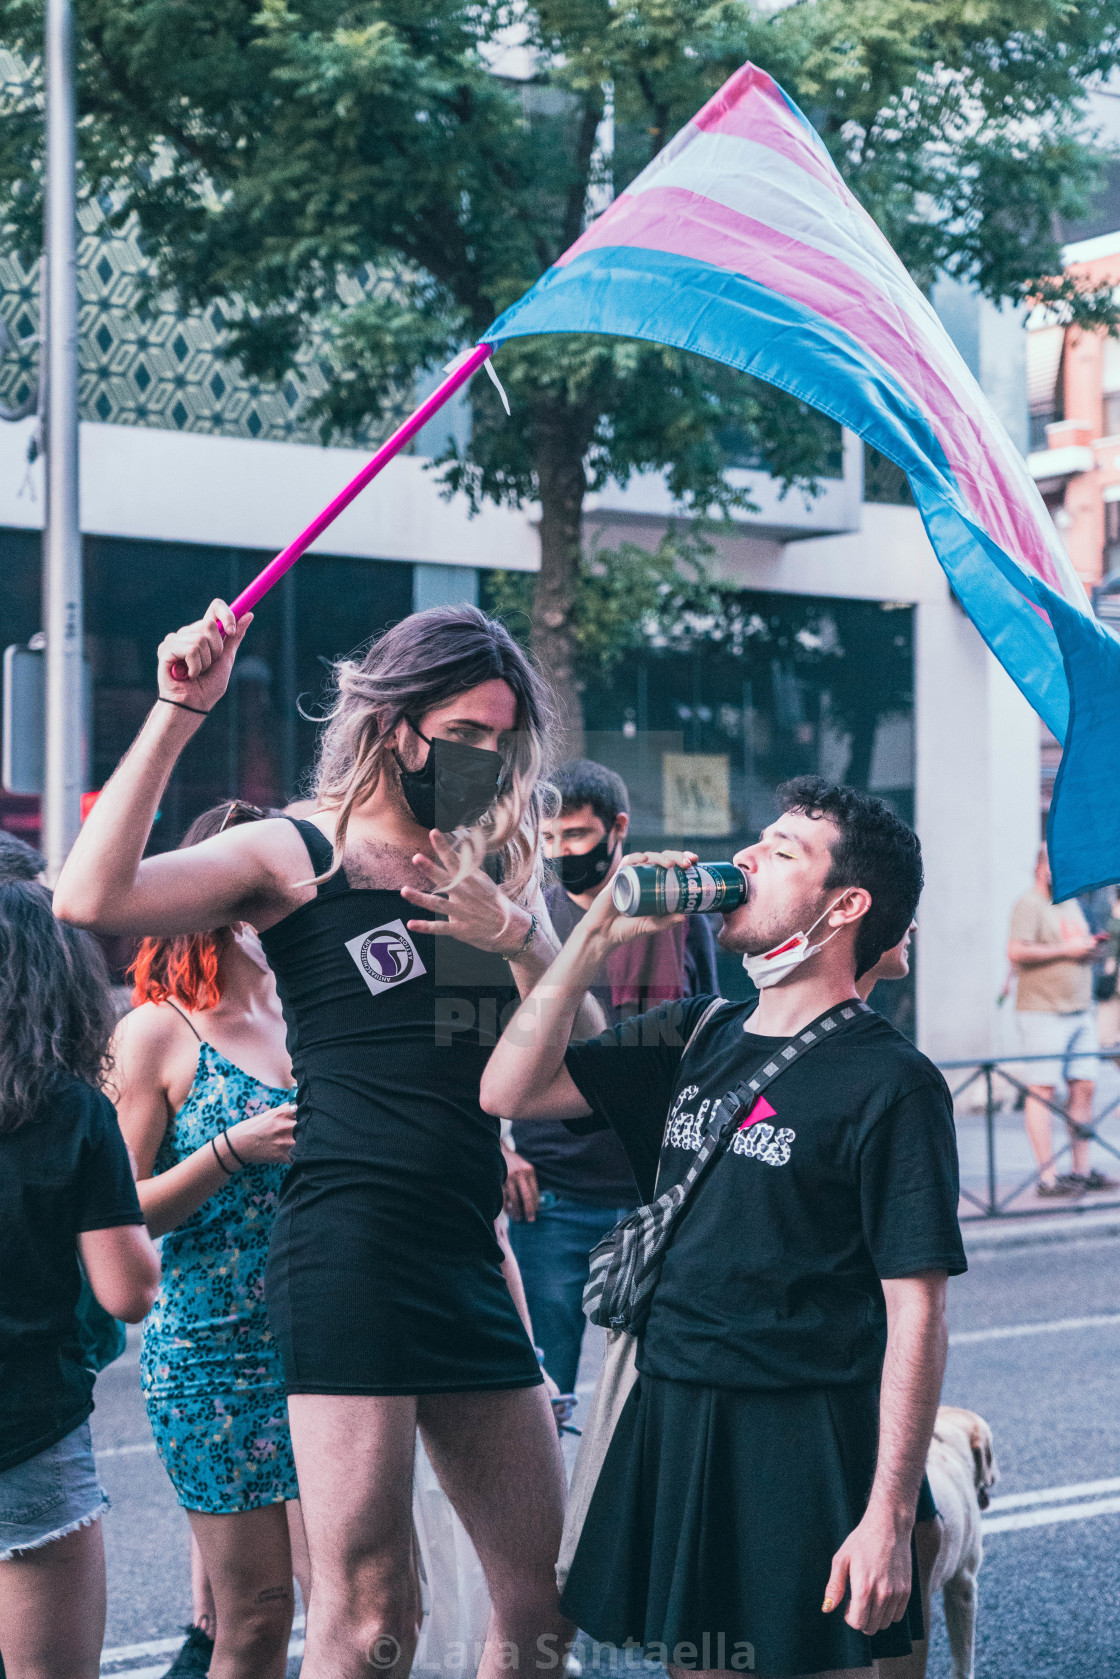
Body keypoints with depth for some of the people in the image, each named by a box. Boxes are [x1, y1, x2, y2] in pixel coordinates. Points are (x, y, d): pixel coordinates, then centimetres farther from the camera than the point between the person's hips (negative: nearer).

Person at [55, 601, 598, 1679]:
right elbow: (91, 900, -16)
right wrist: (178, 714, -17)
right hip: (345, 1254, -6)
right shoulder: (297, 857, -1)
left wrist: (516, 935, -10)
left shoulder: (496, 870, 16)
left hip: (468, 1258, 6)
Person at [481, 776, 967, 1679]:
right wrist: (596, 935, -1)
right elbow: (510, 1091, 7)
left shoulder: (890, 1081, -9)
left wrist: (889, 1519, -17)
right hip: (667, 1423, 6)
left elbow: (915, 1313, -12)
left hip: (806, 1444, -6)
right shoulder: (697, 1037, 11)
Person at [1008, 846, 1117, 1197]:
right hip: (1041, 1012, -8)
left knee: (1084, 1087, 5)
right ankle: (1047, 1176, -8)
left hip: (1080, 1011, 8)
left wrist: (1091, 949, 7)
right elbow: (1016, 952, -19)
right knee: (1042, 1090, -7)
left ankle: (1081, 1170, 12)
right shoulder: (1029, 905, -6)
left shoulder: (1072, 905, 20)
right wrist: (1065, 950, -16)